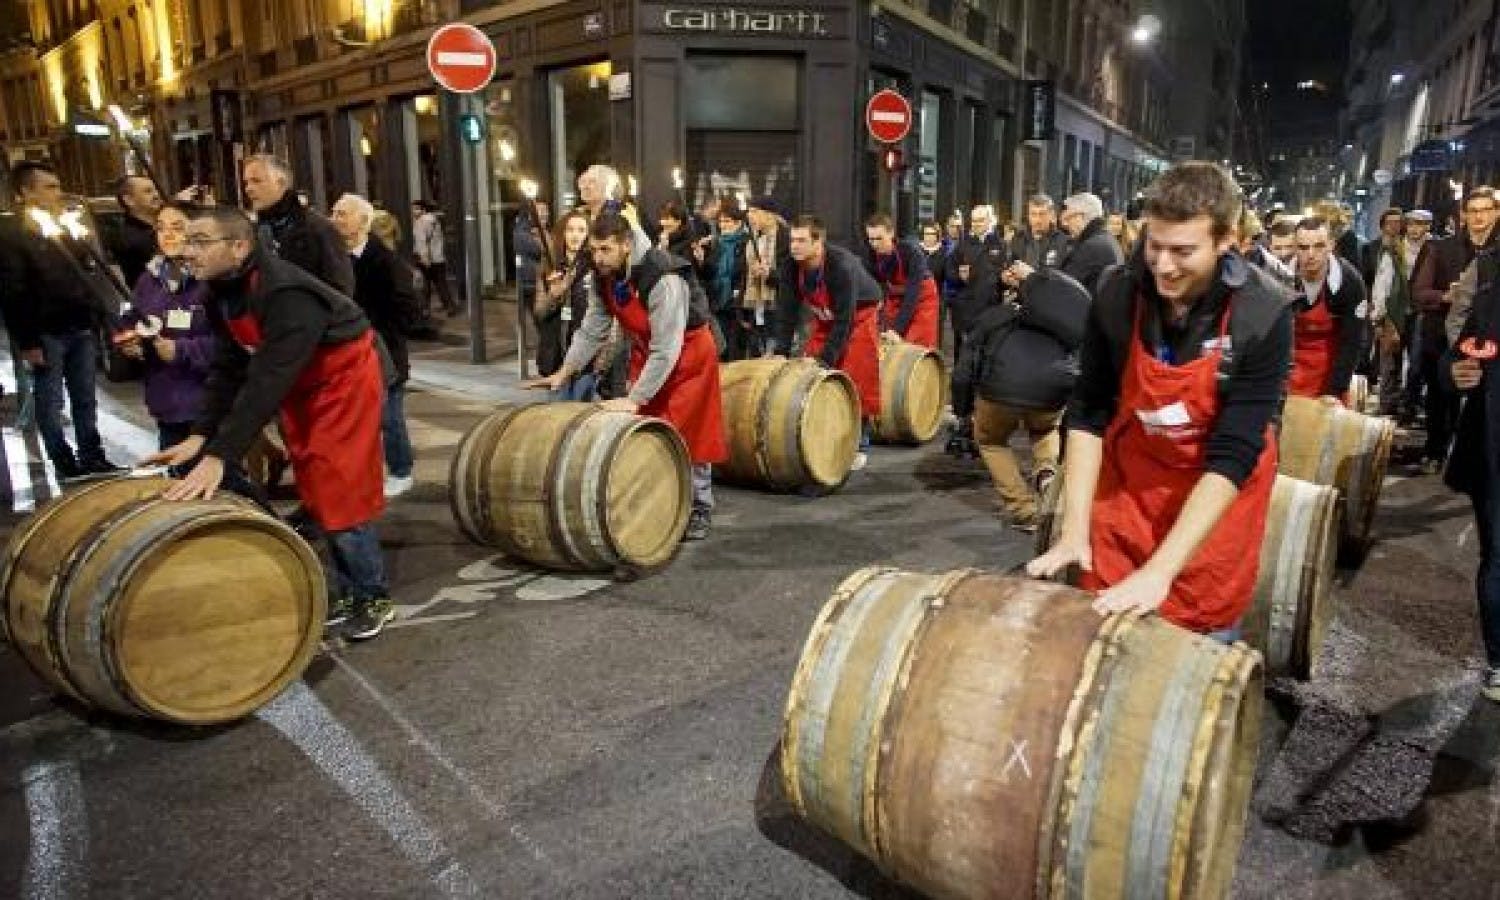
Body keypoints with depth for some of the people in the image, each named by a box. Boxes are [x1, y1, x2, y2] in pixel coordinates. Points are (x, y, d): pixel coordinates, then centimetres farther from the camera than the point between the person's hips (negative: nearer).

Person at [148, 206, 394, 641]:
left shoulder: (286, 294, -32)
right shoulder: (220, 292, -5)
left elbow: (267, 381, -37)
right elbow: (228, 368, -3)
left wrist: (219, 455, -40)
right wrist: (201, 435, -14)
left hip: (344, 380, -8)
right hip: (300, 388, 8)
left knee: (340, 493, -8)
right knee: (316, 494, 10)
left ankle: (374, 598, 7)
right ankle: (348, 593, 21)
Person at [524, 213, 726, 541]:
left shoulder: (663, 279, -34)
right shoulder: (602, 277, -10)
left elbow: (666, 351, -35)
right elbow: (591, 330, 0)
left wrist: (634, 399, -35)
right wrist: (564, 372, -8)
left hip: (687, 354, -7)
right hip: (646, 352, 7)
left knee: (686, 437, -1)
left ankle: (699, 513, 14)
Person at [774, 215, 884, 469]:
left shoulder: (842, 265, -34)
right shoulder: (791, 266, -18)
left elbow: (844, 318, -31)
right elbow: (787, 309, -11)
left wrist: (826, 358, -31)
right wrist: (780, 351, -18)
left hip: (859, 316, -5)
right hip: (825, 319, 6)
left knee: (856, 384, -7)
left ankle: (858, 447, 5)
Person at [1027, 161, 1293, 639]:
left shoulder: (1263, 314, -23)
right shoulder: (1117, 293, -17)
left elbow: (1233, 454, -25)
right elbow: (1088, 413, -11)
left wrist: (1160, 569, -32)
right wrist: (1074, 528, -19)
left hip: (1220, 489, -1)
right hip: (1129, 471, 2)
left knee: (1204, 638, 7)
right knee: (1103, 623, 8)